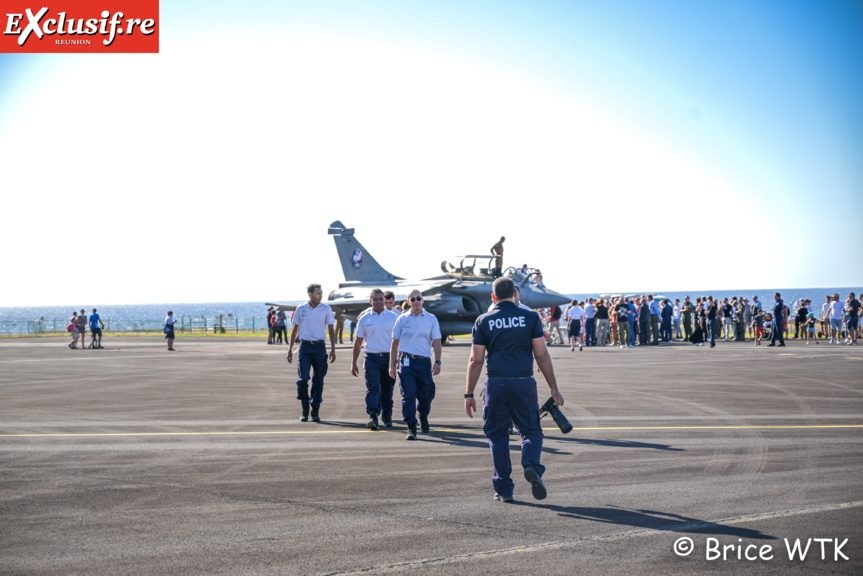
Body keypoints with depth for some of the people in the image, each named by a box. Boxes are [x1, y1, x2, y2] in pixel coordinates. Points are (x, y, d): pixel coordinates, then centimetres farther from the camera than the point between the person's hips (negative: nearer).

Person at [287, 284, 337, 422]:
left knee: (318, 380, 4)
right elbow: (295, 329, 11)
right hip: (305, 346, 0)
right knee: (303, 379, -9)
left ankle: (315, 411, 12)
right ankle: (305, 409, 5)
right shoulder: (301, 309, 3)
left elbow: (331, 330, 7)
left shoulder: (326, 309, 3)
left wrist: (333, 349, 1)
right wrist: (290, 348, 8)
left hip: (320, 347, 1)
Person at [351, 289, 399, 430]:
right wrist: (354, 363, 8)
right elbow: (358, 341, 10)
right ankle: (373, 417, -21)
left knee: (387, 390, 9)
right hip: (371, 358, -1)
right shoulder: (364, 319, 6)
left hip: (389, 357, 1)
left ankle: (387, 417, 23)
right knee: (372, 388, -13)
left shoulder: (394, 317, 5)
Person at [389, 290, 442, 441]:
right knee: (408, 395, -9)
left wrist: (437, 362, -7)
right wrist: (392, 365, 4)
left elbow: (436, 342, 5)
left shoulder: (431, 319, 7)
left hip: (424, 362, 1)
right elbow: (395, 343, 10)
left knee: (425, 395, 8)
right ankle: (411, 428, -9)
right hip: (406, 361, -1)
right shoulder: (402, 319, 6)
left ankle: (423, 416, 39)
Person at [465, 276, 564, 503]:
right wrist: (554, 389, 5)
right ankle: (532, 466, -17)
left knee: (497, 435, 11)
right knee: (531, 430, 12)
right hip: (524, 384, 0)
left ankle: (504, 489, 8)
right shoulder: (530, 317, 2)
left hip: (495, 385, 0)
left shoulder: (483, 321, 3)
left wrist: (469, 394, 6)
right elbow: (542, 356, -1)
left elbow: (475, 361, 1)